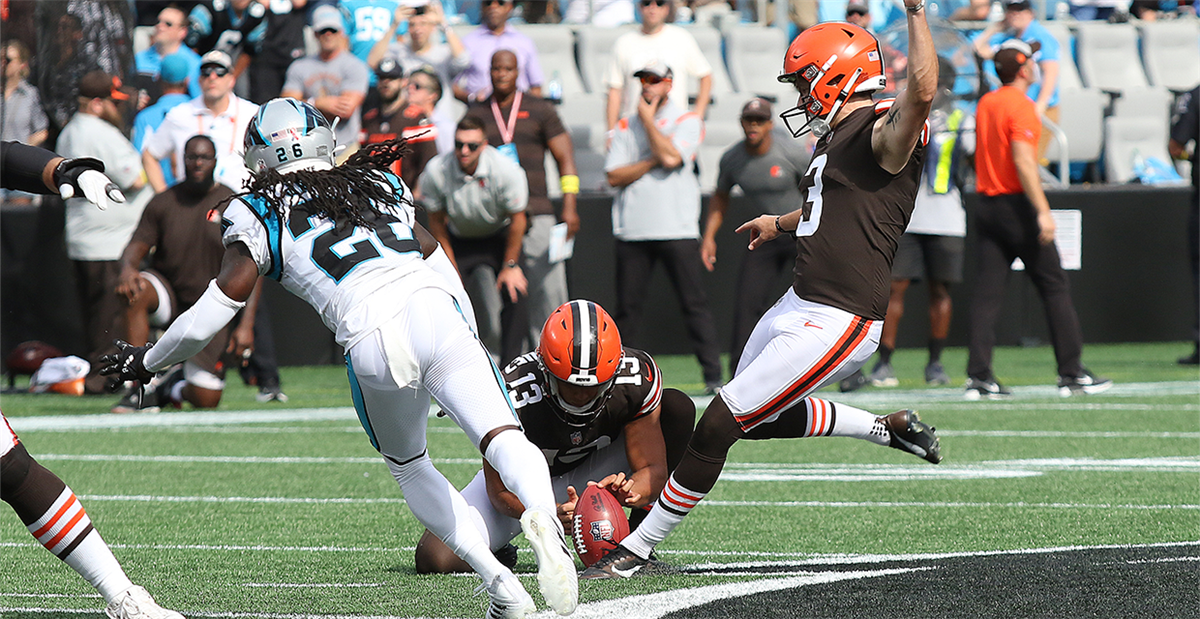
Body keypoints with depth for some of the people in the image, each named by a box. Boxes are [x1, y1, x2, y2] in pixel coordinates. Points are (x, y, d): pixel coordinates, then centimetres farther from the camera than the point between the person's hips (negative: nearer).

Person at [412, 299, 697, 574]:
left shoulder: (638, 379, -27)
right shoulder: (514, 397, -35)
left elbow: (653, 468, -21)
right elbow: (502, 491, -26)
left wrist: (631, 491, -46)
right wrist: (553, 514, -46)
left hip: (594, 474, 3)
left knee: (678, 407, -21)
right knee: (437, 560, -26)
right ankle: (497, 546, 12)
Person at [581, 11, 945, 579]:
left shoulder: (884, 135, -15)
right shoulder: (836, 138, 14)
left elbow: (922, 91, -38)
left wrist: (915, 11, -36)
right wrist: (782, 224, 52)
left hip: (836, 323, -10)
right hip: (799, 306, 10)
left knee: (718, 426, -9)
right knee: (760, 420, 26)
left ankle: (635, 551, 0)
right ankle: (888, 429, 34)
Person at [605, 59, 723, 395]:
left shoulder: (687, 121, 4)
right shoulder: (627, 125, 14)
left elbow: (671, 157, -14)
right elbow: (614, 176, 3)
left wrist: (648, 118, -4)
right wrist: (653, 161, -9)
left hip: (677, 229, -3)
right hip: (633, 229, 3)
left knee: (693, 302, -6)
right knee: (627, 306, 3)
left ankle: (713, 376, -5)